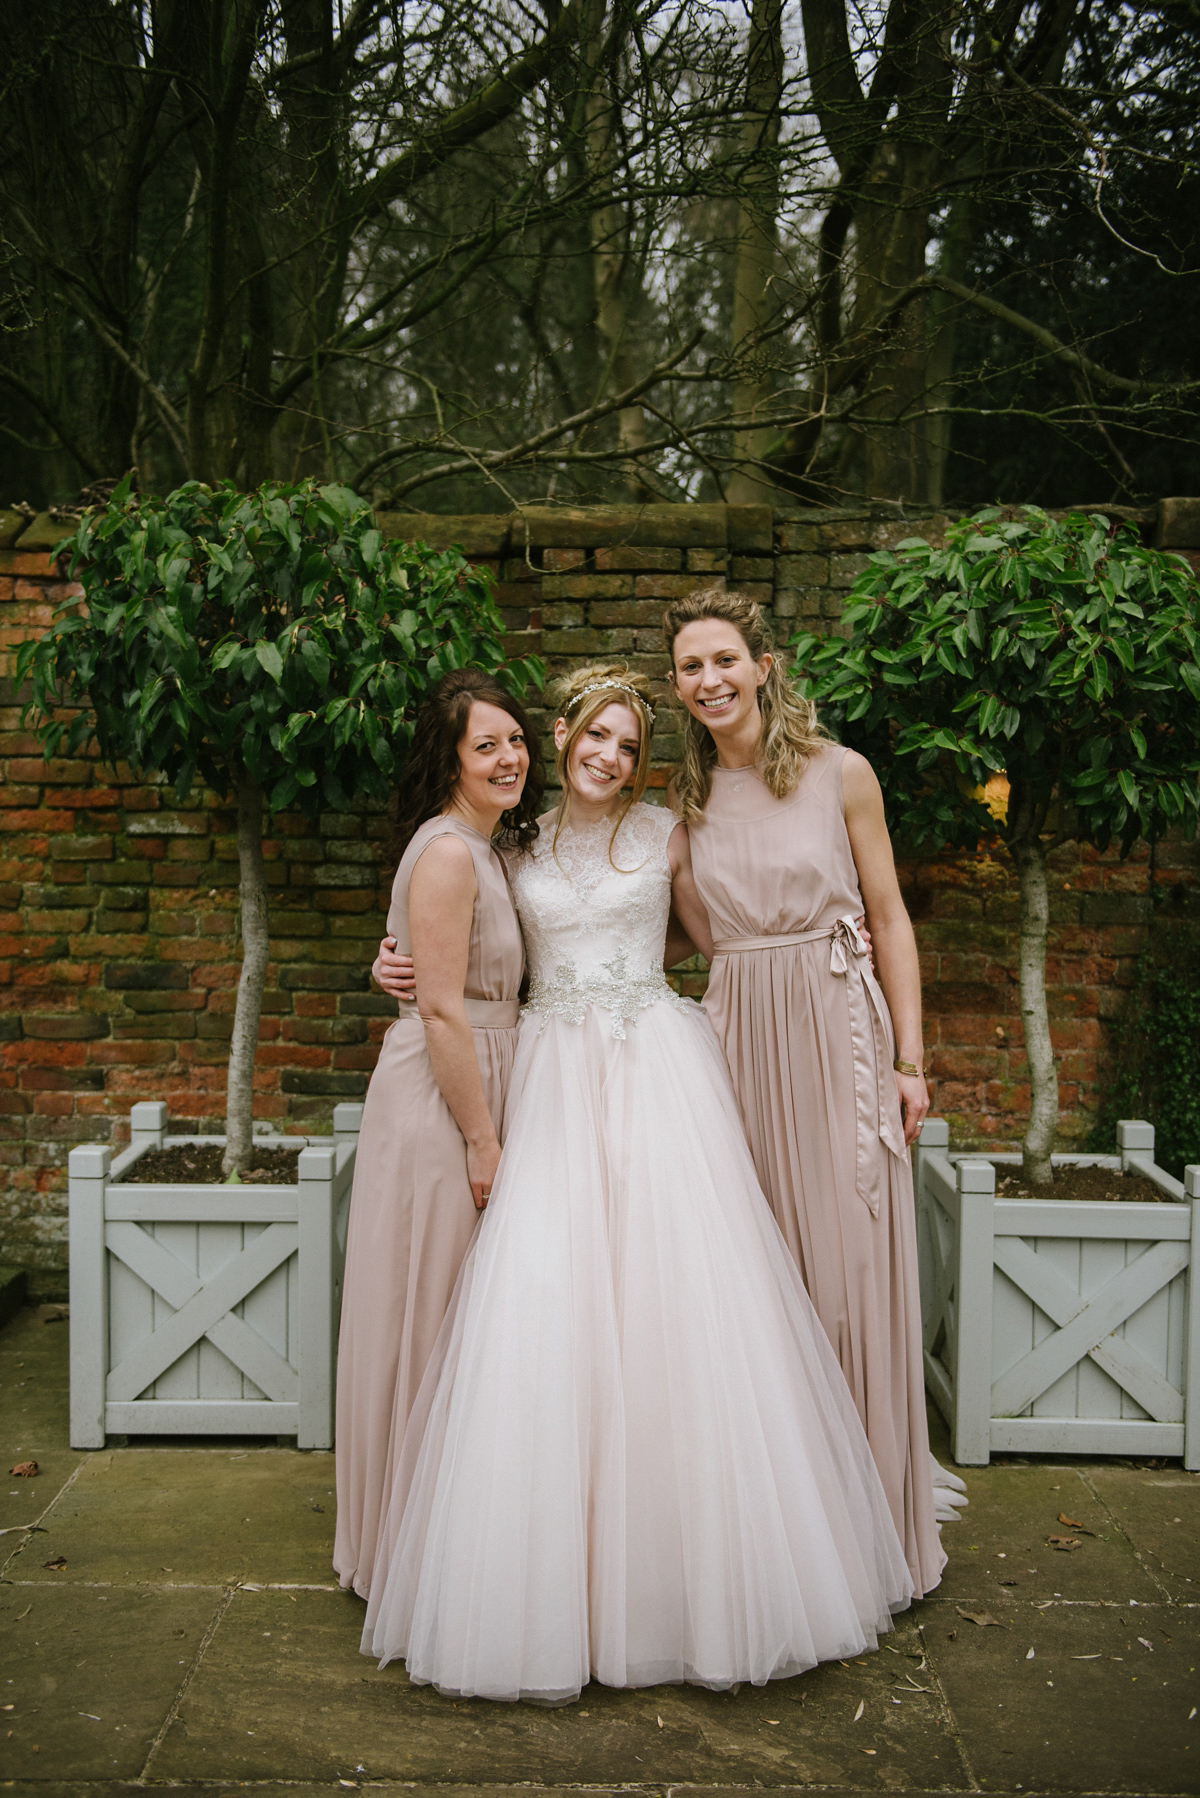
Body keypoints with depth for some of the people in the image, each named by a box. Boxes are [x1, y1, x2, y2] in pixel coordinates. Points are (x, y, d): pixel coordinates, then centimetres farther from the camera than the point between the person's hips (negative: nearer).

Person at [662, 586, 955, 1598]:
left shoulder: (841, 774, -2)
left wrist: (909, 1058, -4)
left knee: (849, 1264, 1)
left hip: (837, 1029, -3)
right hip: (735, 1031, 3)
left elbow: (889, 917, 1)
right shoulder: (688, 799, 8)